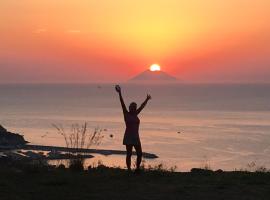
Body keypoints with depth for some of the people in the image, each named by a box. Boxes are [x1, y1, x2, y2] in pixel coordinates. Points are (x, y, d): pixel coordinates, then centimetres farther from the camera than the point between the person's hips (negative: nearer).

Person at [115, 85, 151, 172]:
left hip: (136, 137, 6)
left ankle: (137, 169, 17)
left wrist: (147, 100, 39)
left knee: (140, 154, 2)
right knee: (129, 154, -3)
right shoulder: (126, 114, 0)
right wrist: (120, 93, -18)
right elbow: (122, 104, -9)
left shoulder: (135, 114, 14)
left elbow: (142, 106, 27)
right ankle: (129, 170, 3)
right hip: (128, 137, -6)